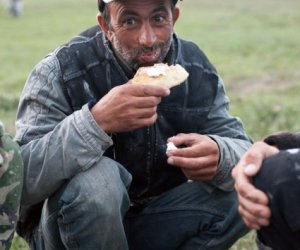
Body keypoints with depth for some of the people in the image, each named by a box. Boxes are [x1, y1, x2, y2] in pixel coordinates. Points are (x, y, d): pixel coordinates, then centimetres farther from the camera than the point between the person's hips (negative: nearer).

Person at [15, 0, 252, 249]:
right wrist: (96, 122, -46)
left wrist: (219, 157, -34)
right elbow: (20, 180, -30)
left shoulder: (198, 71, -6)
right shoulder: (62, 71, -21)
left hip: (154, 221, 4)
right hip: (69, 229, -4)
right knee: (96, 176, -34)